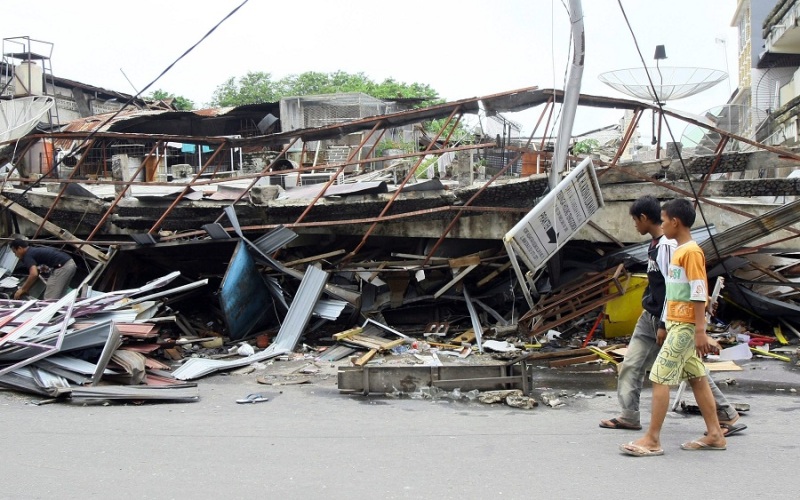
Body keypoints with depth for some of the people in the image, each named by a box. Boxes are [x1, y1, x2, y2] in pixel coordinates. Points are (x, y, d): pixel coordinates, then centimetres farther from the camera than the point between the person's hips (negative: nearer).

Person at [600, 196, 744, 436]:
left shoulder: (667, 246, -20)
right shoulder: (654, 244, 10)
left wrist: (664, 325, -21)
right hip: (650, 317, 10)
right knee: (631, 364, 7)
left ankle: (728, 417, 9)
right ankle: (629, 416, 14)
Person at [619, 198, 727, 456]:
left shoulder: (691, 252, -14)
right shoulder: (680, 250, 14)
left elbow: (699, 293, -18)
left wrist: (700, 331, -21)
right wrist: (666, 326, 21)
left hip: (685, 326, -10)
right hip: (676, 324, 10)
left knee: (659, 377, -10)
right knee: (696, 377, 11)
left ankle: (652, 440, -8)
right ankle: (715, 434, 17)